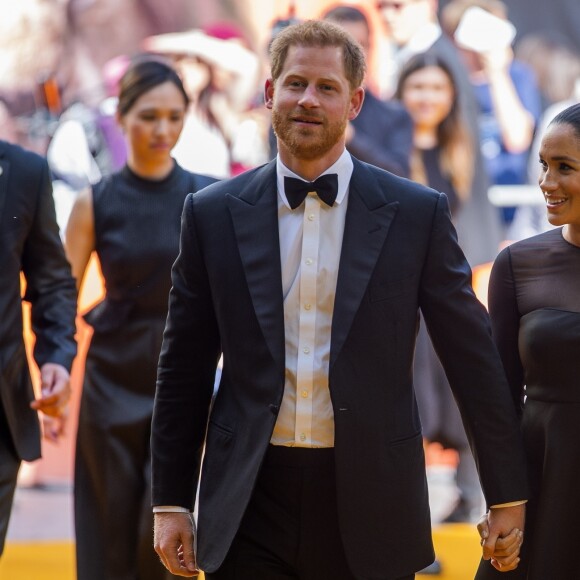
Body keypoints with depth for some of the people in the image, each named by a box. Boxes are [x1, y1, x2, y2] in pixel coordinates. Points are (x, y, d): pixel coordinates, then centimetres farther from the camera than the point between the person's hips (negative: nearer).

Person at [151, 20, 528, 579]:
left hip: (371, 499, -1)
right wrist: (170, 502, 6)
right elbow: (183, 371, 8)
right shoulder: (213, 213, 5)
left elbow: (473, 361, 4)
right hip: (251, 499, 1)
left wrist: (507, 497, 4)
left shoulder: (418, 213, 1)